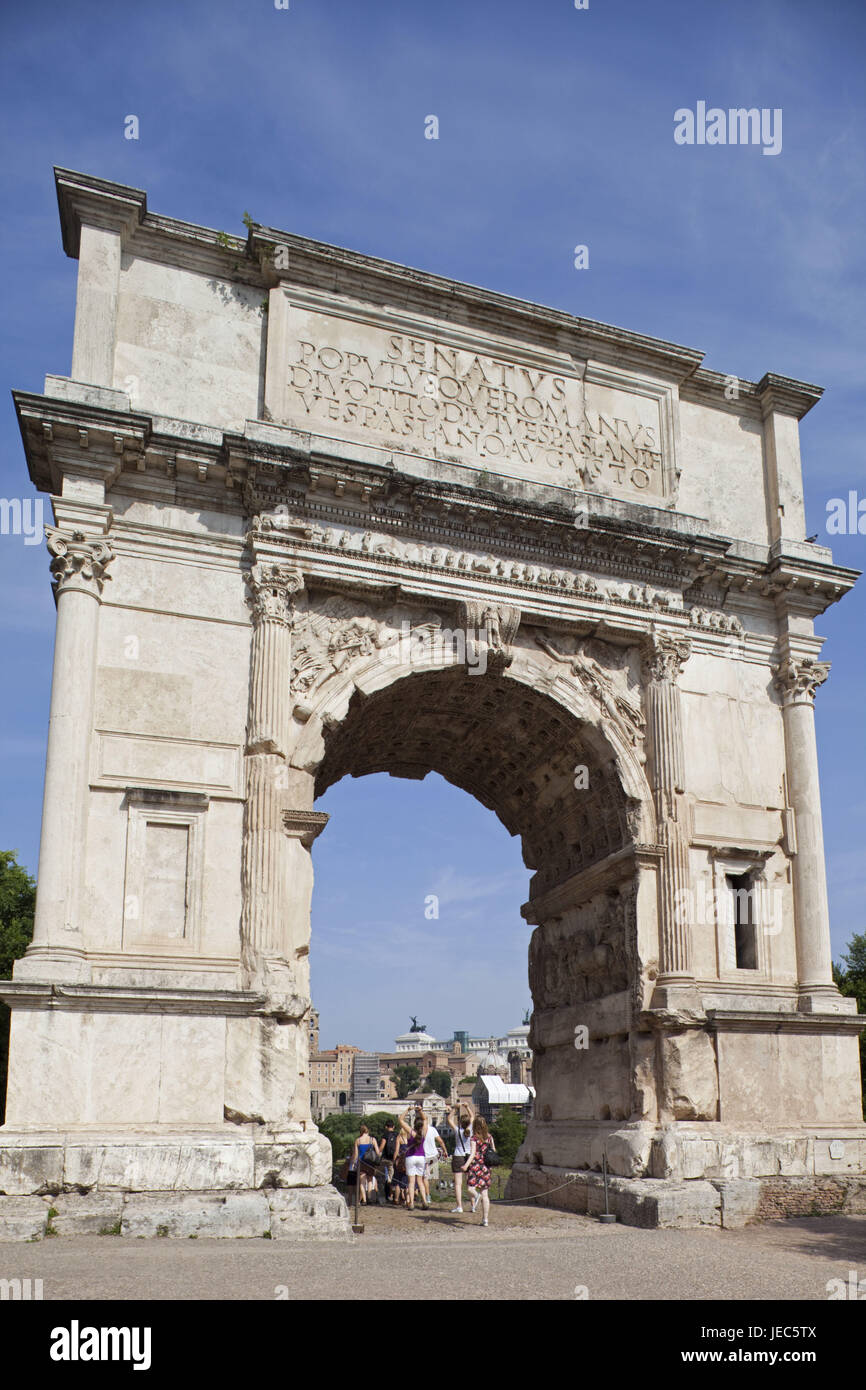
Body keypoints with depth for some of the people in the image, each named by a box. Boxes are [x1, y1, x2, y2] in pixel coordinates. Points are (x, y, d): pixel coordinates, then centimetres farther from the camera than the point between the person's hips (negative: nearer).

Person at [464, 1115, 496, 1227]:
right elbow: (494, 1151, 16)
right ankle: (485, 1219, 4)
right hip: (486, 1166, 5)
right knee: (485, 1194, 7)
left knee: (470, 1186, 5)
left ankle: (476, 1195, -30)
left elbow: (473, 1153, -18)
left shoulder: (475, 1138, -8)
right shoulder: (489, 1136, 7)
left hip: (475, 1164, -5)